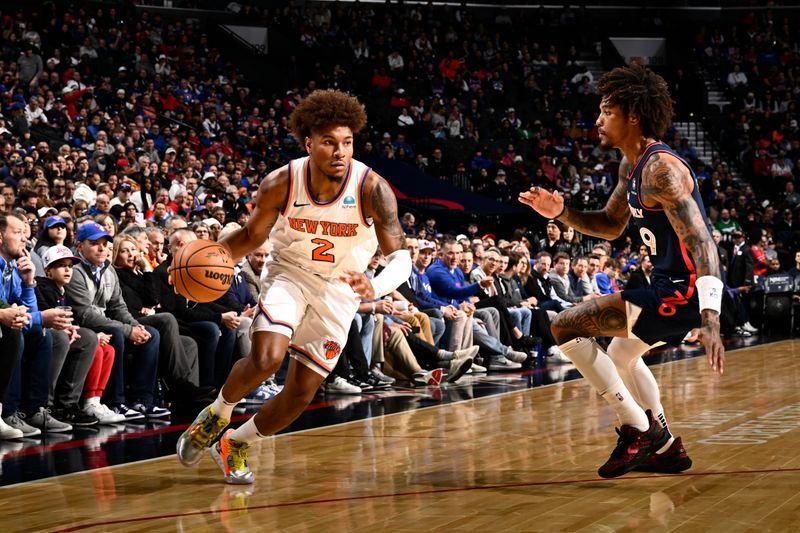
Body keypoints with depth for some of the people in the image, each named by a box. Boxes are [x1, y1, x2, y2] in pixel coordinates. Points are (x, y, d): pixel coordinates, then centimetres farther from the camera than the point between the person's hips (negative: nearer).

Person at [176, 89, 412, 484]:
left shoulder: (372, 189, -25)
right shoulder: (281, 184, -20)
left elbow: (401, 258, -24)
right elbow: (252, 236, -3)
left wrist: (374, 288, -45)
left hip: (339, 289, 1)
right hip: (288, 275, -1)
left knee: (300, 395, 3)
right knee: (266, 358, -27)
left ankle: (235, 445, 29)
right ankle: (215, 417, 3)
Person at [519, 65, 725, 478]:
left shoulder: (661, 169, -21)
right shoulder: (631, 166, 10)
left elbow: (702, 243, -28)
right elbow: (611, 226, 24)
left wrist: (710, 318, -39)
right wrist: (562, 213, 5)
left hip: (683, 291, -11)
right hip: (672, 285, 11)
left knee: (566, 327, -13)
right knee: (619, 353, 32)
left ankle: (639, 429, -7)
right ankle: (665, 448, 38)